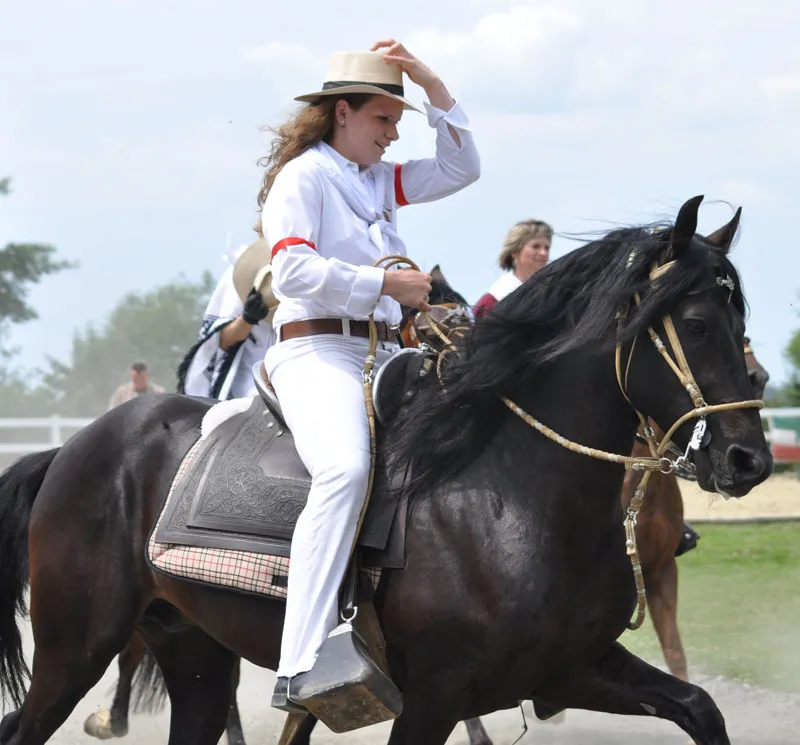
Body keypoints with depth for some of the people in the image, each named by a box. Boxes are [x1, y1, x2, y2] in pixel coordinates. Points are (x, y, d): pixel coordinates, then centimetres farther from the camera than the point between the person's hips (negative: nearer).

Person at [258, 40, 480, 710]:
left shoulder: (382, 181, 22)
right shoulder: (303, 176, -1)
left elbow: (461, 170, 23)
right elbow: (292, 271, -14)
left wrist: (434, 88, 13)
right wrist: (386, 284, -16)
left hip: (385, 353, 9)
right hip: (316, 348, -9)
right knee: (347, 468, -35)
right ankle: (299, 671, -44)